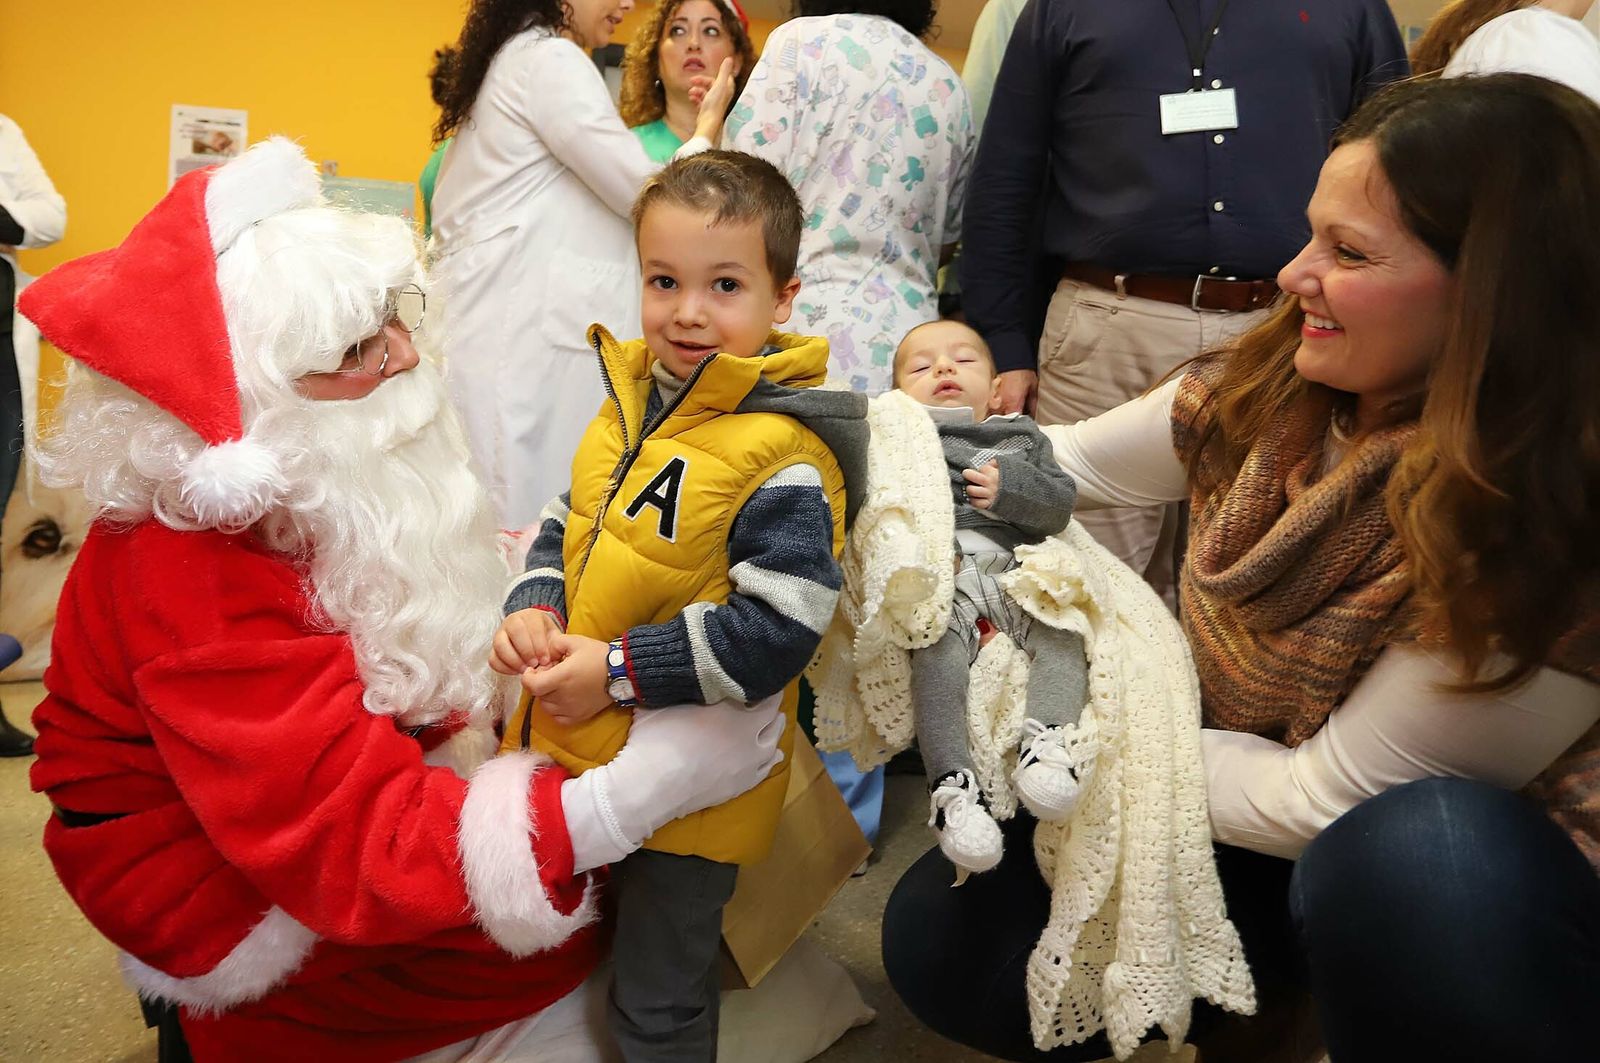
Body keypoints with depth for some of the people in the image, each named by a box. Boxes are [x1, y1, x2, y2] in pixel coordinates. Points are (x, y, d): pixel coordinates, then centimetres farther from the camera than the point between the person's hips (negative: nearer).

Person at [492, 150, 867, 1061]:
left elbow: (775, 634, -27)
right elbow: (568, 526, 12)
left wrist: (620, 670, -23)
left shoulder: (783, 460, -23)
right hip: (574, 751, 8)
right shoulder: (631, 400, 3)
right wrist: (532, 612, -7)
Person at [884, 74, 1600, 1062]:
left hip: (1481, 894, -4)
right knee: (943, 931, -6)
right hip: (1262, 836, 5)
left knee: (1418, 845, -40)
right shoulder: (1255, 395, -11)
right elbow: (1061, 462, 4)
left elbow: (1327, 799, -23)